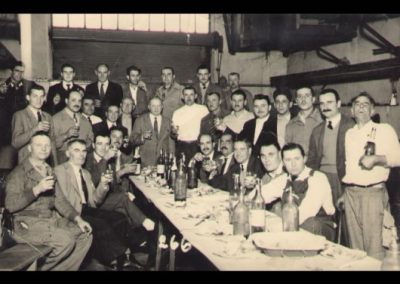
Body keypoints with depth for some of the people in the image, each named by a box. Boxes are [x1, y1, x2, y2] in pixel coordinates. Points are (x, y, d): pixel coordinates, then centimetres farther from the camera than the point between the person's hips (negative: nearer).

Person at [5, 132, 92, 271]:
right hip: (28, 223, -8)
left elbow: (59, 199, 16)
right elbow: (10, 205, -16)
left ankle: (62, 268, 4)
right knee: (66, 240, -26)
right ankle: (40, 267, -3)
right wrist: (37, 189, -24)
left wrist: (78, 219, 4)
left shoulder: (48, 171, 18)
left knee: (85, 235, -6)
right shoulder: (19, 173, -7)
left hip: (51, 218, 8)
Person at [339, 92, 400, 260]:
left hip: (373, 191, -5)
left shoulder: (384, 129, 3)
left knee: (373, 242, -8)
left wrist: (376, 158, -20)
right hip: (350, 192, 5)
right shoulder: (349, 134, 17)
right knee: (355, 242, 8)